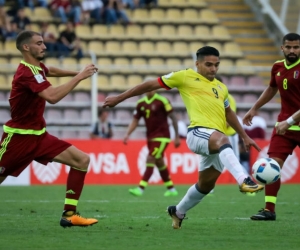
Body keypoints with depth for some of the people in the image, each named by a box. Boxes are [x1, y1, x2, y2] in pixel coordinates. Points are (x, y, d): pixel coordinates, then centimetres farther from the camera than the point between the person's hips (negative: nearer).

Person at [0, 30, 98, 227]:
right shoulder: (27, 72, -22)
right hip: (19, 137, -9)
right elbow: (53, 96, -36)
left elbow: (50, 71, 35)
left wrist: (77, 73, 22)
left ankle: (69, 215, -3)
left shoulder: (37, 67, 7)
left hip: (39, 135, 9)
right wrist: (79, 77, -30)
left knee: (82, 160, -3)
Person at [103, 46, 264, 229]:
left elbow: (229, 113, 39)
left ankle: (178, 212, 34)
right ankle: (244, 181, -58)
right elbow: (152, 85, 9)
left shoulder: (221, 88, 23)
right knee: (222, 139, -39)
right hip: (199, 133, -7)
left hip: (217, 141, 8)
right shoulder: (186, 76, 6)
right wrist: (119, 98, 10)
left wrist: (245, 136, 37)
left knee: (206, 185, 9)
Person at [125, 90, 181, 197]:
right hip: (150, 137, 7)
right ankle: (171, 189, 26)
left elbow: (173, 118, -7)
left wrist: (177, 137, -6)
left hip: (162, 137, -7)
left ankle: (141, 188, -19)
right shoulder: (141, 103, 5)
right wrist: (127, 134, -6)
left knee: (150, 160, -16)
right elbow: (135, 121, 9)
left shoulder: (162, 101, -12)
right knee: (159, 163, 13)